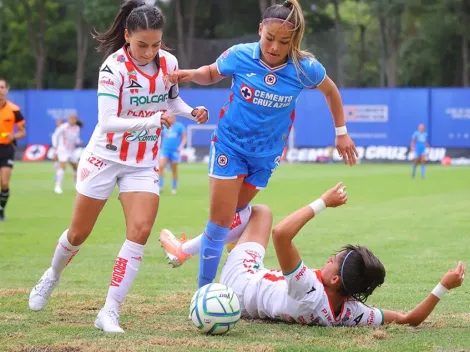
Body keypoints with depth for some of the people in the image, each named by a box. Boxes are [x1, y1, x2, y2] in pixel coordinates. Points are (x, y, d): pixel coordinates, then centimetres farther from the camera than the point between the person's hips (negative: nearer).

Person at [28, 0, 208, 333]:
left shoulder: (169, 62, -6)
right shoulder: (114, 68, -21)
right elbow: (107, 122, -30)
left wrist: (191, 111, -6)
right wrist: (153, 121, -40)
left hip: (144, 164, 3)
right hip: (105, 157, -3)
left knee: (140, 230, -16)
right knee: (79, 233, 10)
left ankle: (110, 312, -11)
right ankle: (52, 276, 42)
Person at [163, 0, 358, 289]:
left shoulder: (305, 68, -17)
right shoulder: (240, 56, -19)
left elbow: (331, 91, 4)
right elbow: (212, 74, 3)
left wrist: (342, 133, 9)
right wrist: (192, 74, -18)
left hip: (267, 153, 2)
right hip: (230, 144, -2)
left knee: (237, 212, 14)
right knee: (221, 218, -6)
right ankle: (204, 289, 3)